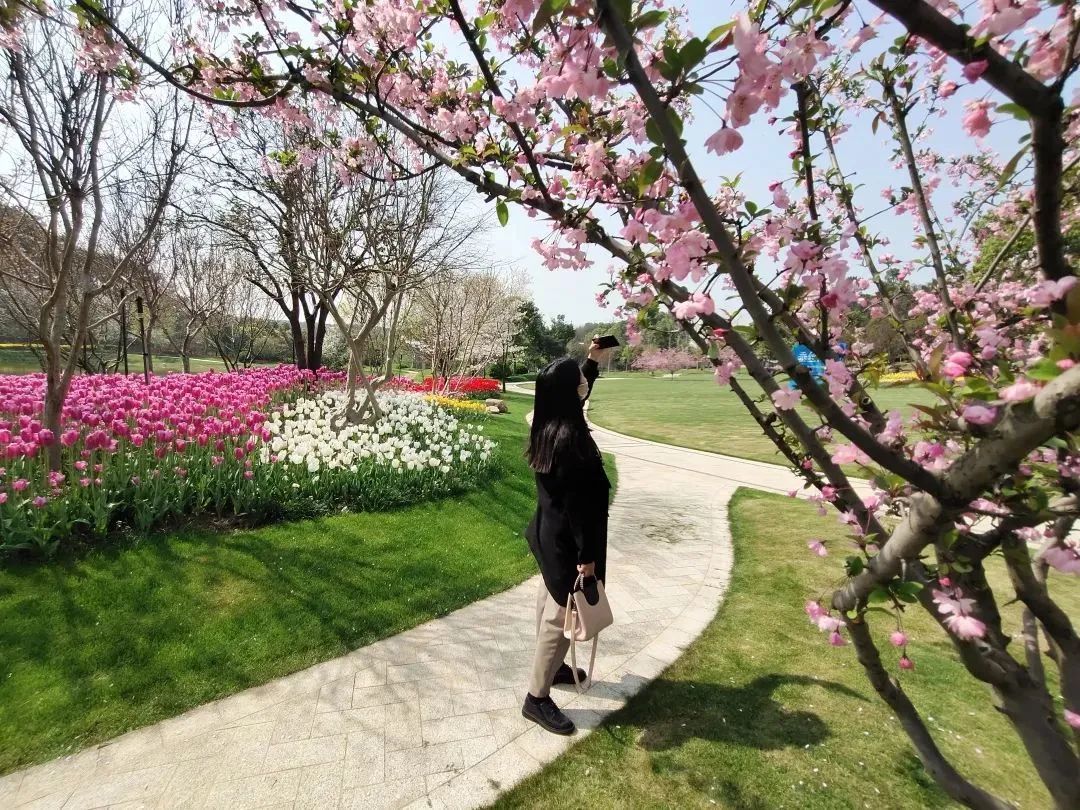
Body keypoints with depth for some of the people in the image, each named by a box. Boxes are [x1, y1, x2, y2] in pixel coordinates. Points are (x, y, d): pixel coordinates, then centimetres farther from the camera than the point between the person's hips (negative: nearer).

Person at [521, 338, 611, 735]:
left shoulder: (549, 425, -1)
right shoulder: (568, 438, -29)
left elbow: (578, 395, 22)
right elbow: (576, 501, -25)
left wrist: (593, 361, 19)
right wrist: (586, 554, -18)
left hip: (550, 532, 10)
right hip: (565, 539, -10)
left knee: (549, 602, 24)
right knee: (561, 615, 5)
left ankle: (551, 667, 45)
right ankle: (537, 698, 20)